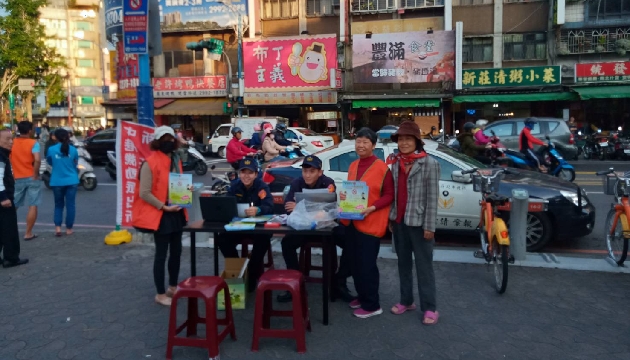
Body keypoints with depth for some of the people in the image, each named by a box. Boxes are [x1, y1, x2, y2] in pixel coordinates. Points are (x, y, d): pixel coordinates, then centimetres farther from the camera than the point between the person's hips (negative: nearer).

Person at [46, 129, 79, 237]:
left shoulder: (51, 149, -6)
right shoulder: (73, 150, -4)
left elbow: (50, 162, 11)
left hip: (57, 182, 0)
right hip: (71, 181, 0)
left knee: (58, 205, 14)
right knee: (70, 205, 7)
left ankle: (57, 227, 3)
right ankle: (69, 228, 12)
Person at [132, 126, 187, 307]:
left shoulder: (175, 160, 10)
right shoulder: (150, 163, -15)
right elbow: (144, 193, -17)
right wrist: (164, 207, -20)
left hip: (177, 212, 8)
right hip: (160, 214, -8)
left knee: (176, 251, 15)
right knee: (161, 253, 1)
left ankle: (173, 287, 31)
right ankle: (160, 294, 15)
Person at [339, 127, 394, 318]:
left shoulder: (382, 168, -11)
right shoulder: (353, 166, 10)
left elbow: (389, 195, -9)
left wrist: (372, 208, -23)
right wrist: (344, 196, 0)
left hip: (370, 223, -7)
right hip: (351, 221, 7)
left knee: (367, 265, 0)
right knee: (356, 263, 16)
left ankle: (372, 305, 14)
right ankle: (362, 297, 33)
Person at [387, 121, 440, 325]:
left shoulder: (429, 164, -10)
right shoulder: (396, 163, 7)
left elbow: (432, 198, -11)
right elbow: (393, 193, 11)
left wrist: (429, 226, -14)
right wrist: (390, 218, 8)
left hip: (418, 223, -6)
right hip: (399, 222, 6)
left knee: (424, 266, 3)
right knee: (403, 263, 16)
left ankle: (429, 308, 14)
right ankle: (406, 301, 30)